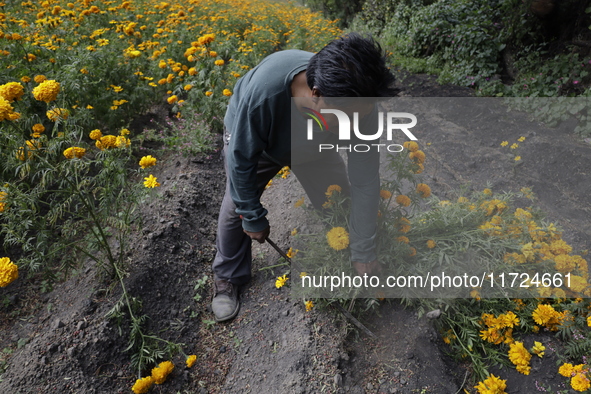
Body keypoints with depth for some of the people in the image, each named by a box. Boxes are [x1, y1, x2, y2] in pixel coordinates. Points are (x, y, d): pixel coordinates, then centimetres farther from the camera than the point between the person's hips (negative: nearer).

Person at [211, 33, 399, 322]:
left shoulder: (358, 102, -38)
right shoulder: (262, 91, -47)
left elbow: (365, 183, -30)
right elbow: (241, 159, -30)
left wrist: (364, 253, -27)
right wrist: (253, 217, -19)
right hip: (250, 135, -1)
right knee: (236, 208, 2)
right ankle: (227, 277, 29)